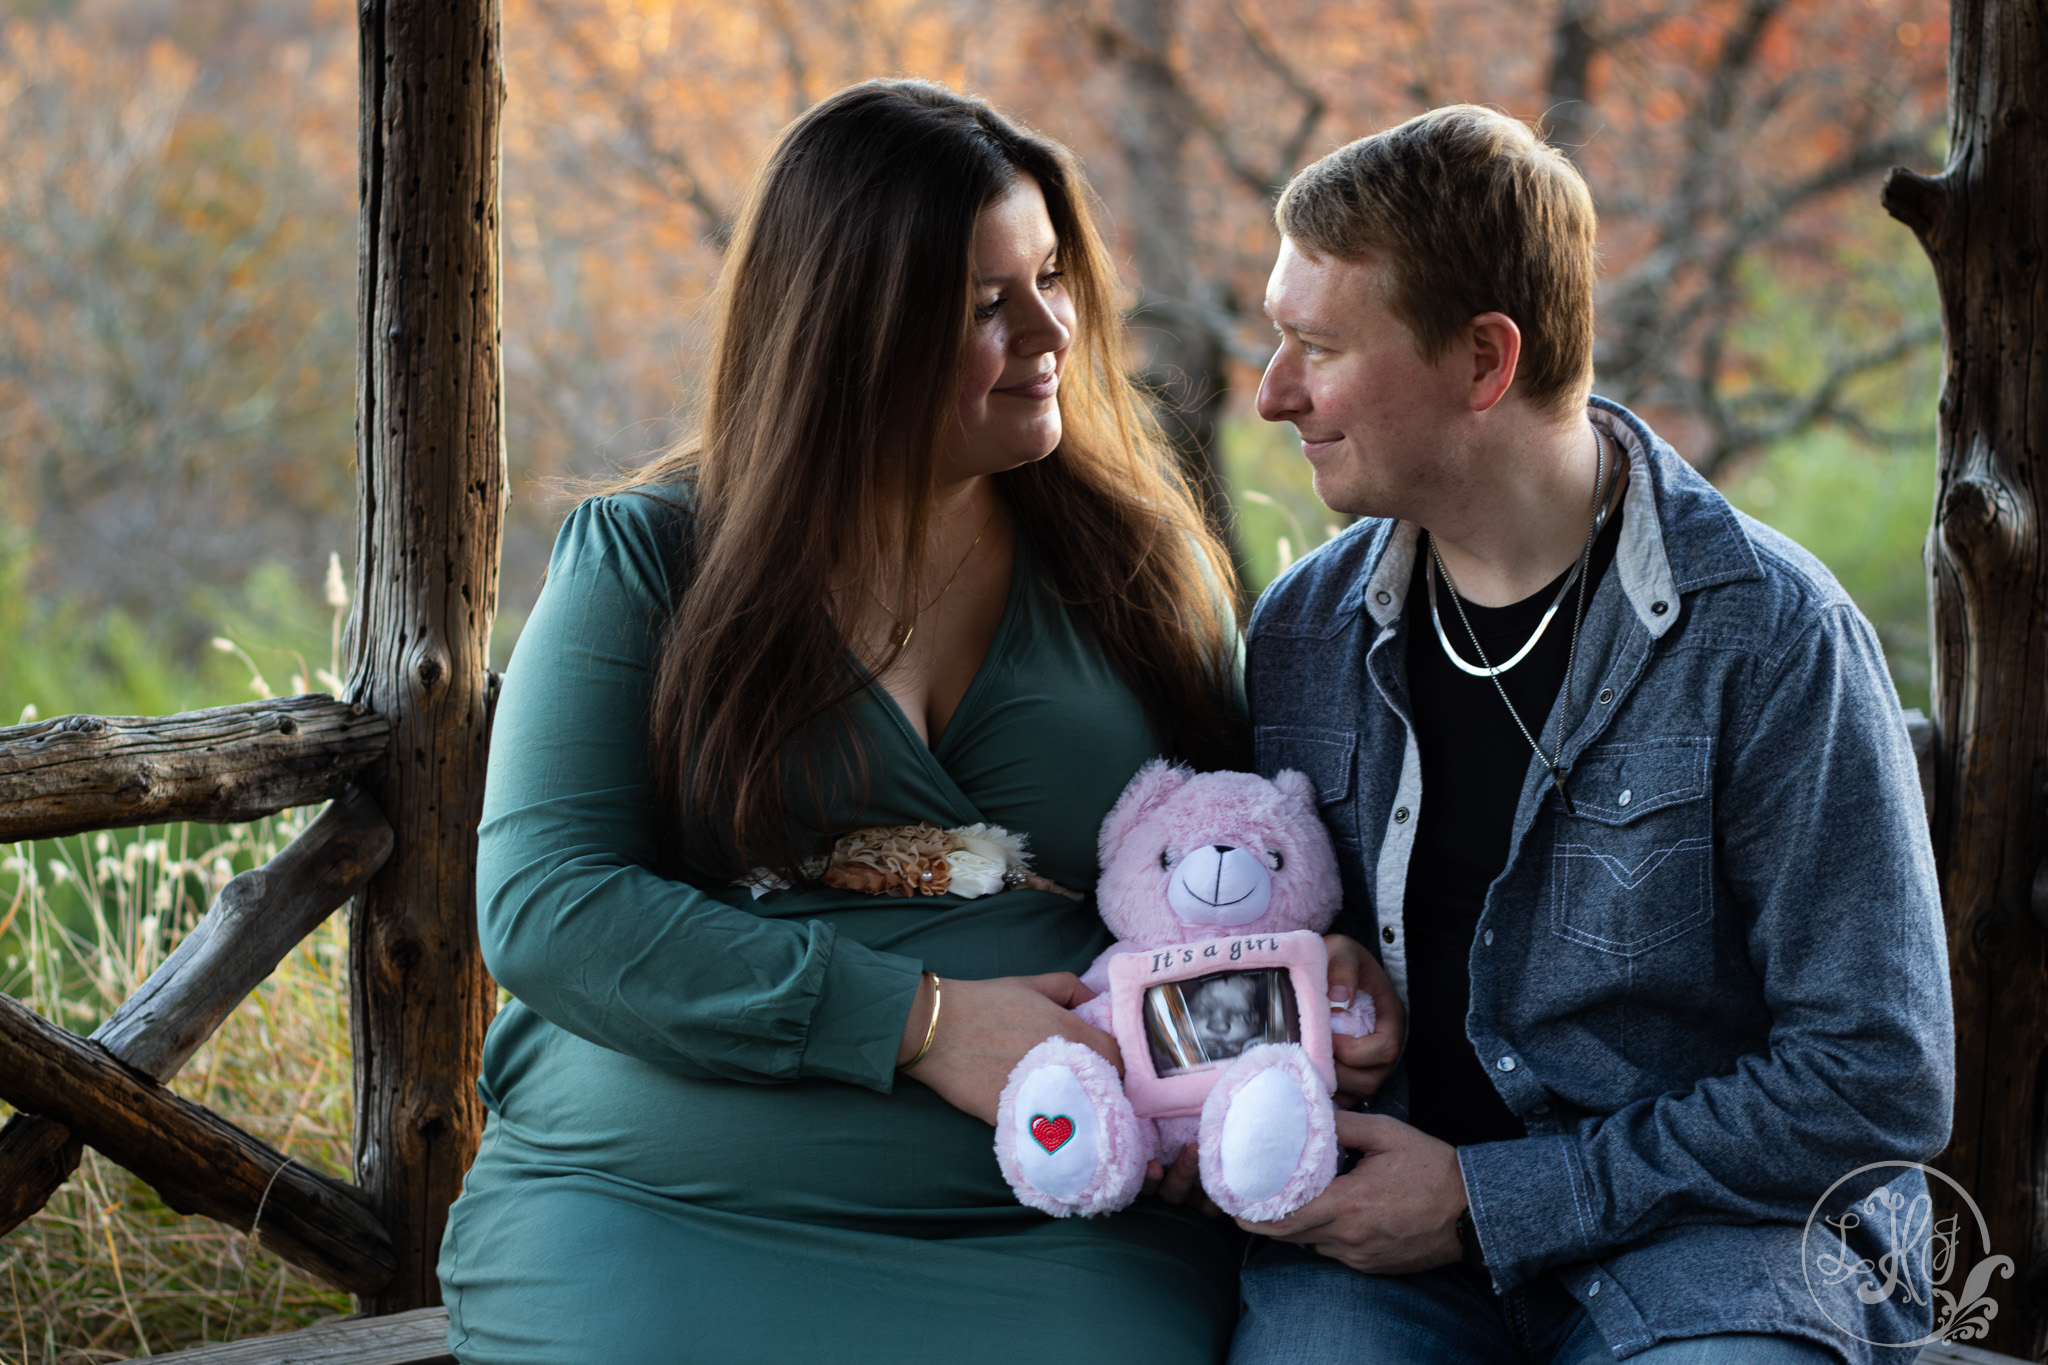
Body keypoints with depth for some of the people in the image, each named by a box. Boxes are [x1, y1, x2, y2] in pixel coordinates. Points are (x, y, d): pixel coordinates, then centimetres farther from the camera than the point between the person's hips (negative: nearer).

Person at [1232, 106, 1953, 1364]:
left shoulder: (1772, 640, -9)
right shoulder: (1304, 633, 7)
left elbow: (1879, 1085, -10)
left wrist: (1490, 1200, -11)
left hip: (1714, 1247, -2)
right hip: (1384, 1242, 3)